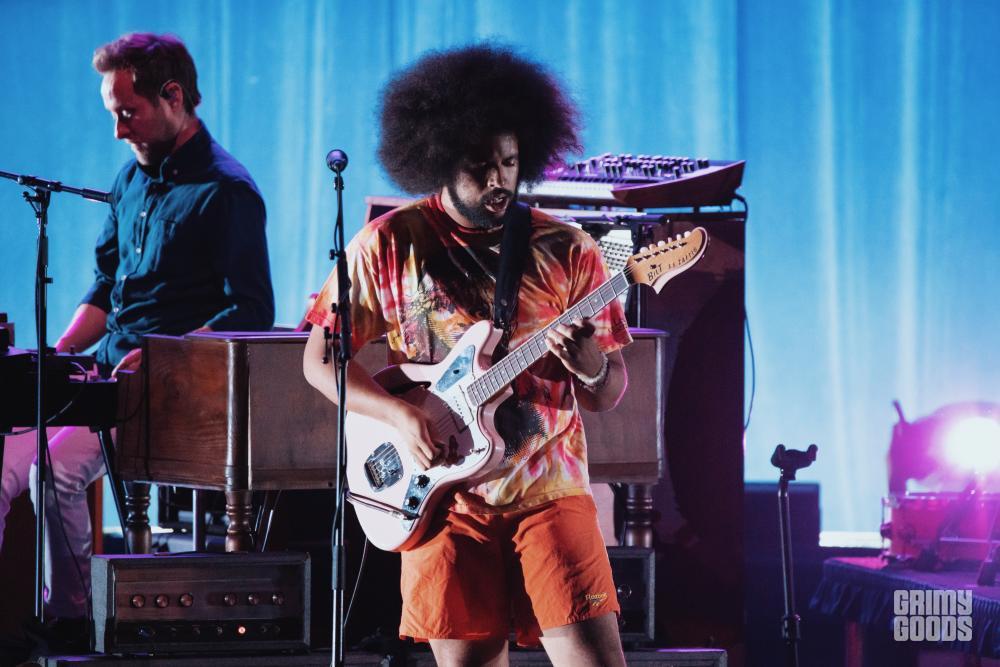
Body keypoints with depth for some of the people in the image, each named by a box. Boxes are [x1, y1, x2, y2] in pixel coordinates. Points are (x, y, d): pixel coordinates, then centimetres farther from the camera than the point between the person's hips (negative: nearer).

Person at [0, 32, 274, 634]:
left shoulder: (225, 191, -9)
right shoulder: (134, 179, 16)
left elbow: (252, 314, -14)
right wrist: (57, 354, 7)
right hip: (107, 378, 8)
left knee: (57, 473, -27)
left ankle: (69, 620, -13)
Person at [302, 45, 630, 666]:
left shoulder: (566, 250, 4)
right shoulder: (389, 245, 2)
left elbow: (609, 394, 7)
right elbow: (320, 360, 6)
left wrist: (589, 365, -17)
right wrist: (400, 415, -10)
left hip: (548, 491, 0)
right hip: (443, 495, 0)